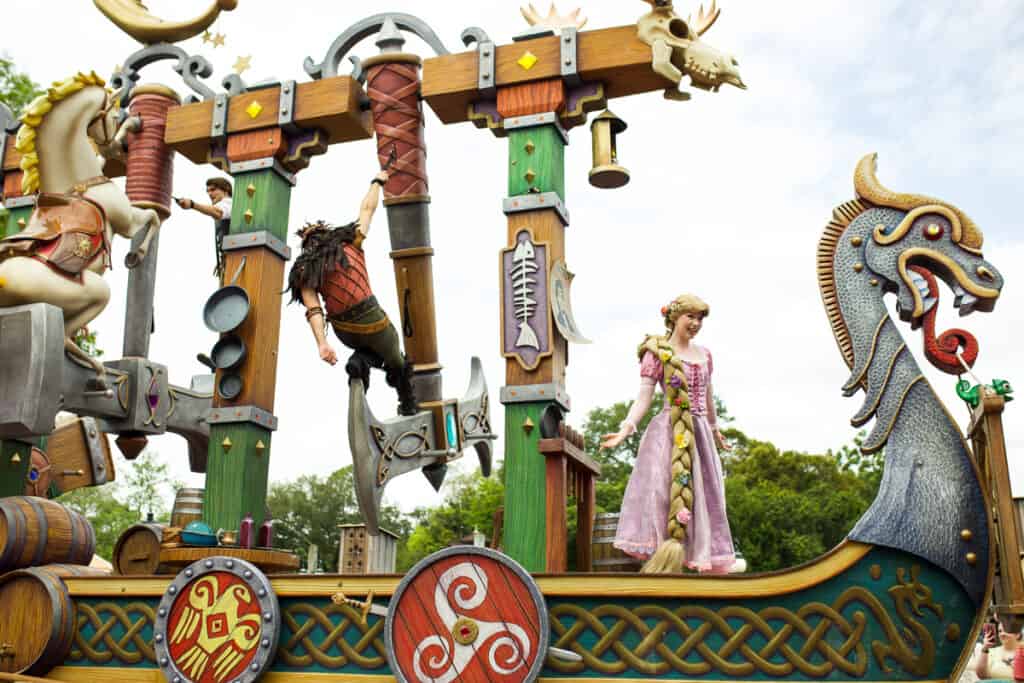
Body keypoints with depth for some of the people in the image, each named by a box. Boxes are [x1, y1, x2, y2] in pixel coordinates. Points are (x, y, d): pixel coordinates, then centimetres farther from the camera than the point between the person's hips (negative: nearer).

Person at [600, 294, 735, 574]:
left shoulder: (704, 354, 14)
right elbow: (643, 397, -7)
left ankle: (708, 563, 13)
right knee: (662, 491, -11)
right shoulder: (657, 353, -2)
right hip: (668, 433, -6)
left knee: (703, 496, 6)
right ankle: (661, 562, -11)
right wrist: (626, 428, -19)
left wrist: (715, 431, 33)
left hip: (700, 433, 6)